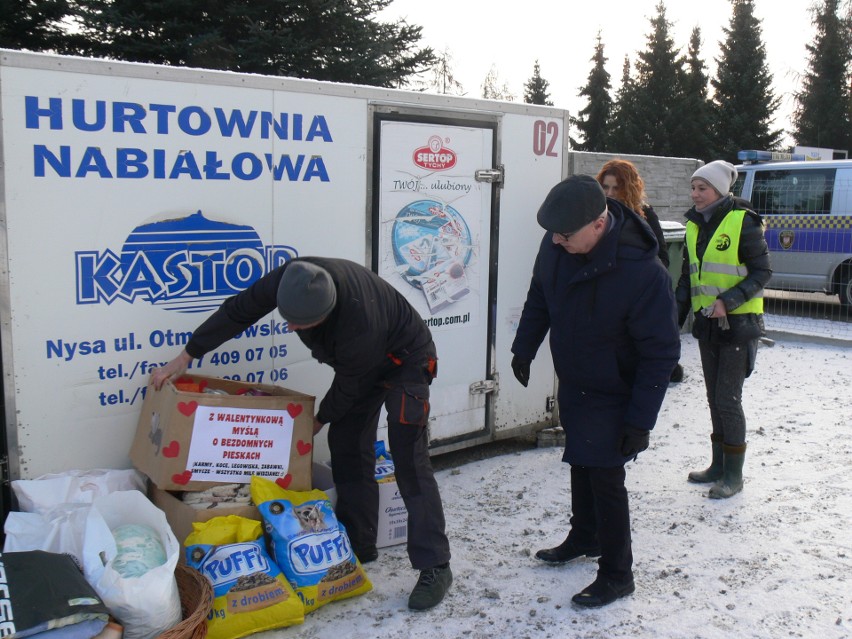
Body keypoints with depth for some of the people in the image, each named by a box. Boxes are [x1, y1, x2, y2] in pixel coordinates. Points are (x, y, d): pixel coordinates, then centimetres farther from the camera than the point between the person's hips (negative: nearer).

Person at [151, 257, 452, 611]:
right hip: (362, 364, 7)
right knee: (346, 448, 5)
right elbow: (237, 312, -12)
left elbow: (348, 386, -24)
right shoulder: (290, 279, -26)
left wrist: (320, 420, -6)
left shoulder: (359, 326, -43)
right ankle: (358, 547, 18)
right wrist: (184, 357, -6)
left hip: (405, 359, -7)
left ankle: (434, 568, -9)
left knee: (409, 461, -14)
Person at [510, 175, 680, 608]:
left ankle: (616, 575, 14)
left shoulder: (644, 274, -33)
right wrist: (524, 350, 11)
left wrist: (640, 421, -23)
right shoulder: (556, 245, -15)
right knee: (580, 463, 21)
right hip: (571, 382, 7)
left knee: (604, 476, -5)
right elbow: (538, 298, 6)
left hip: (612, 394, -7)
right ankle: (585, 537, 44)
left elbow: (661, 354, -25)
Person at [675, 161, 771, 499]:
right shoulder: (695, 225, 9)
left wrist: (727, 301, -22)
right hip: (706, 322, 7)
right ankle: (719, 465, 26)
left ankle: (734, 474, 8)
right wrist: (675, 319, 9)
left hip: (738, 322, -7)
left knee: (728, 399, -5)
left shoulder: (742, 221, -10)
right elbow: (687, 277, 15)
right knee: (715, 398, 13)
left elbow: (762, 272, -11)